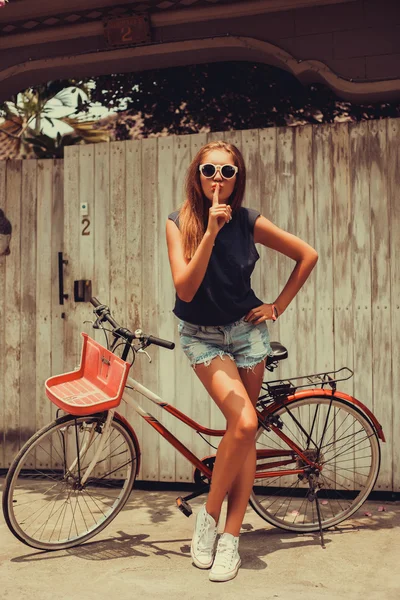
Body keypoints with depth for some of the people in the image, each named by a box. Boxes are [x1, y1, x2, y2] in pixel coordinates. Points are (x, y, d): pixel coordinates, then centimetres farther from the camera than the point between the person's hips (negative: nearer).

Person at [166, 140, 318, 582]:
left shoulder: (248, 222, -6)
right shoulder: (179, 224, -9)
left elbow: (307, 255, 4)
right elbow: (185, 287, -22)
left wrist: (278, 306, 1)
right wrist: (211, 231, -29)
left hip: (245, 330, 2)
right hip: (201, 336, -2)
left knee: (246, 432, 1)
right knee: (244, 422, -21)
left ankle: (230, 538, 12)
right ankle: (208, 516, 0)